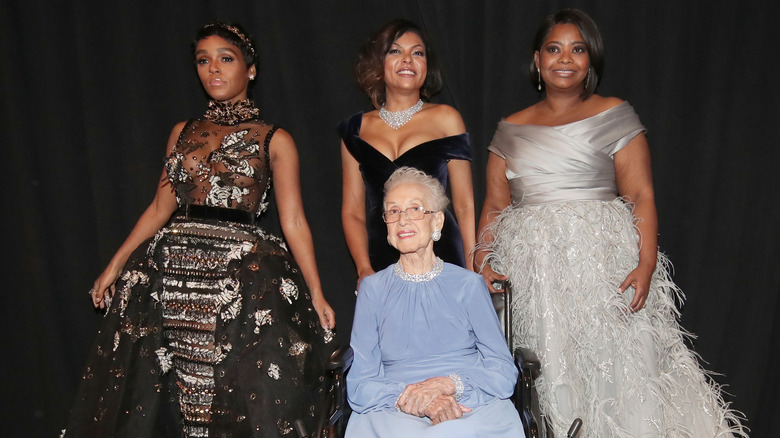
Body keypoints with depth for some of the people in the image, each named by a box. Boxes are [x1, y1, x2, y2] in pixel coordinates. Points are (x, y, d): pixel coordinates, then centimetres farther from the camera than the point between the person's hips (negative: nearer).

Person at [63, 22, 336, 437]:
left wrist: (316, 293, -6)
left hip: (243, 278, -4)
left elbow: (293, 221, -1)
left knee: (240, 398, -4)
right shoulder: (184, 133, 14)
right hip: (174, 268, 4)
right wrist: (116, 264, 6)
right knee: (153, 396, 6)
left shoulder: (273, 140, 3)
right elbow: (162, 206, 13)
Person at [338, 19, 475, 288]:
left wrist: (472, 271, -3)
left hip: (440, 256, -1)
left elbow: (464, 205, 4)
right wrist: (364, 270, -3)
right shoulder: (357, 129, 10)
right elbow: (352, 210, 11)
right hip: (380, 261, 2)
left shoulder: (445, 119, 5)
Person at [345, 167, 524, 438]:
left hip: (474, 410, 0)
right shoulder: (373, 289, 10)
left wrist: (448, 383, -15)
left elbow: (504, 372, 4)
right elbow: (359, 385, 3)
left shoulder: (468, 284, 10)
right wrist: (413, 399, -16)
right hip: (395, 415, 0)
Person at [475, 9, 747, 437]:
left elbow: (641, 196, -2)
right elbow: (494, 206, 10)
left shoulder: (615, 116, 6)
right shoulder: (510, 130, 13)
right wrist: (482, 263, -5)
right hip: (530, 270, 2)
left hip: (603, 263, -2)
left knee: (615, 366, -3)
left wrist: (646, 264, -14)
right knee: (548, 375, 3)